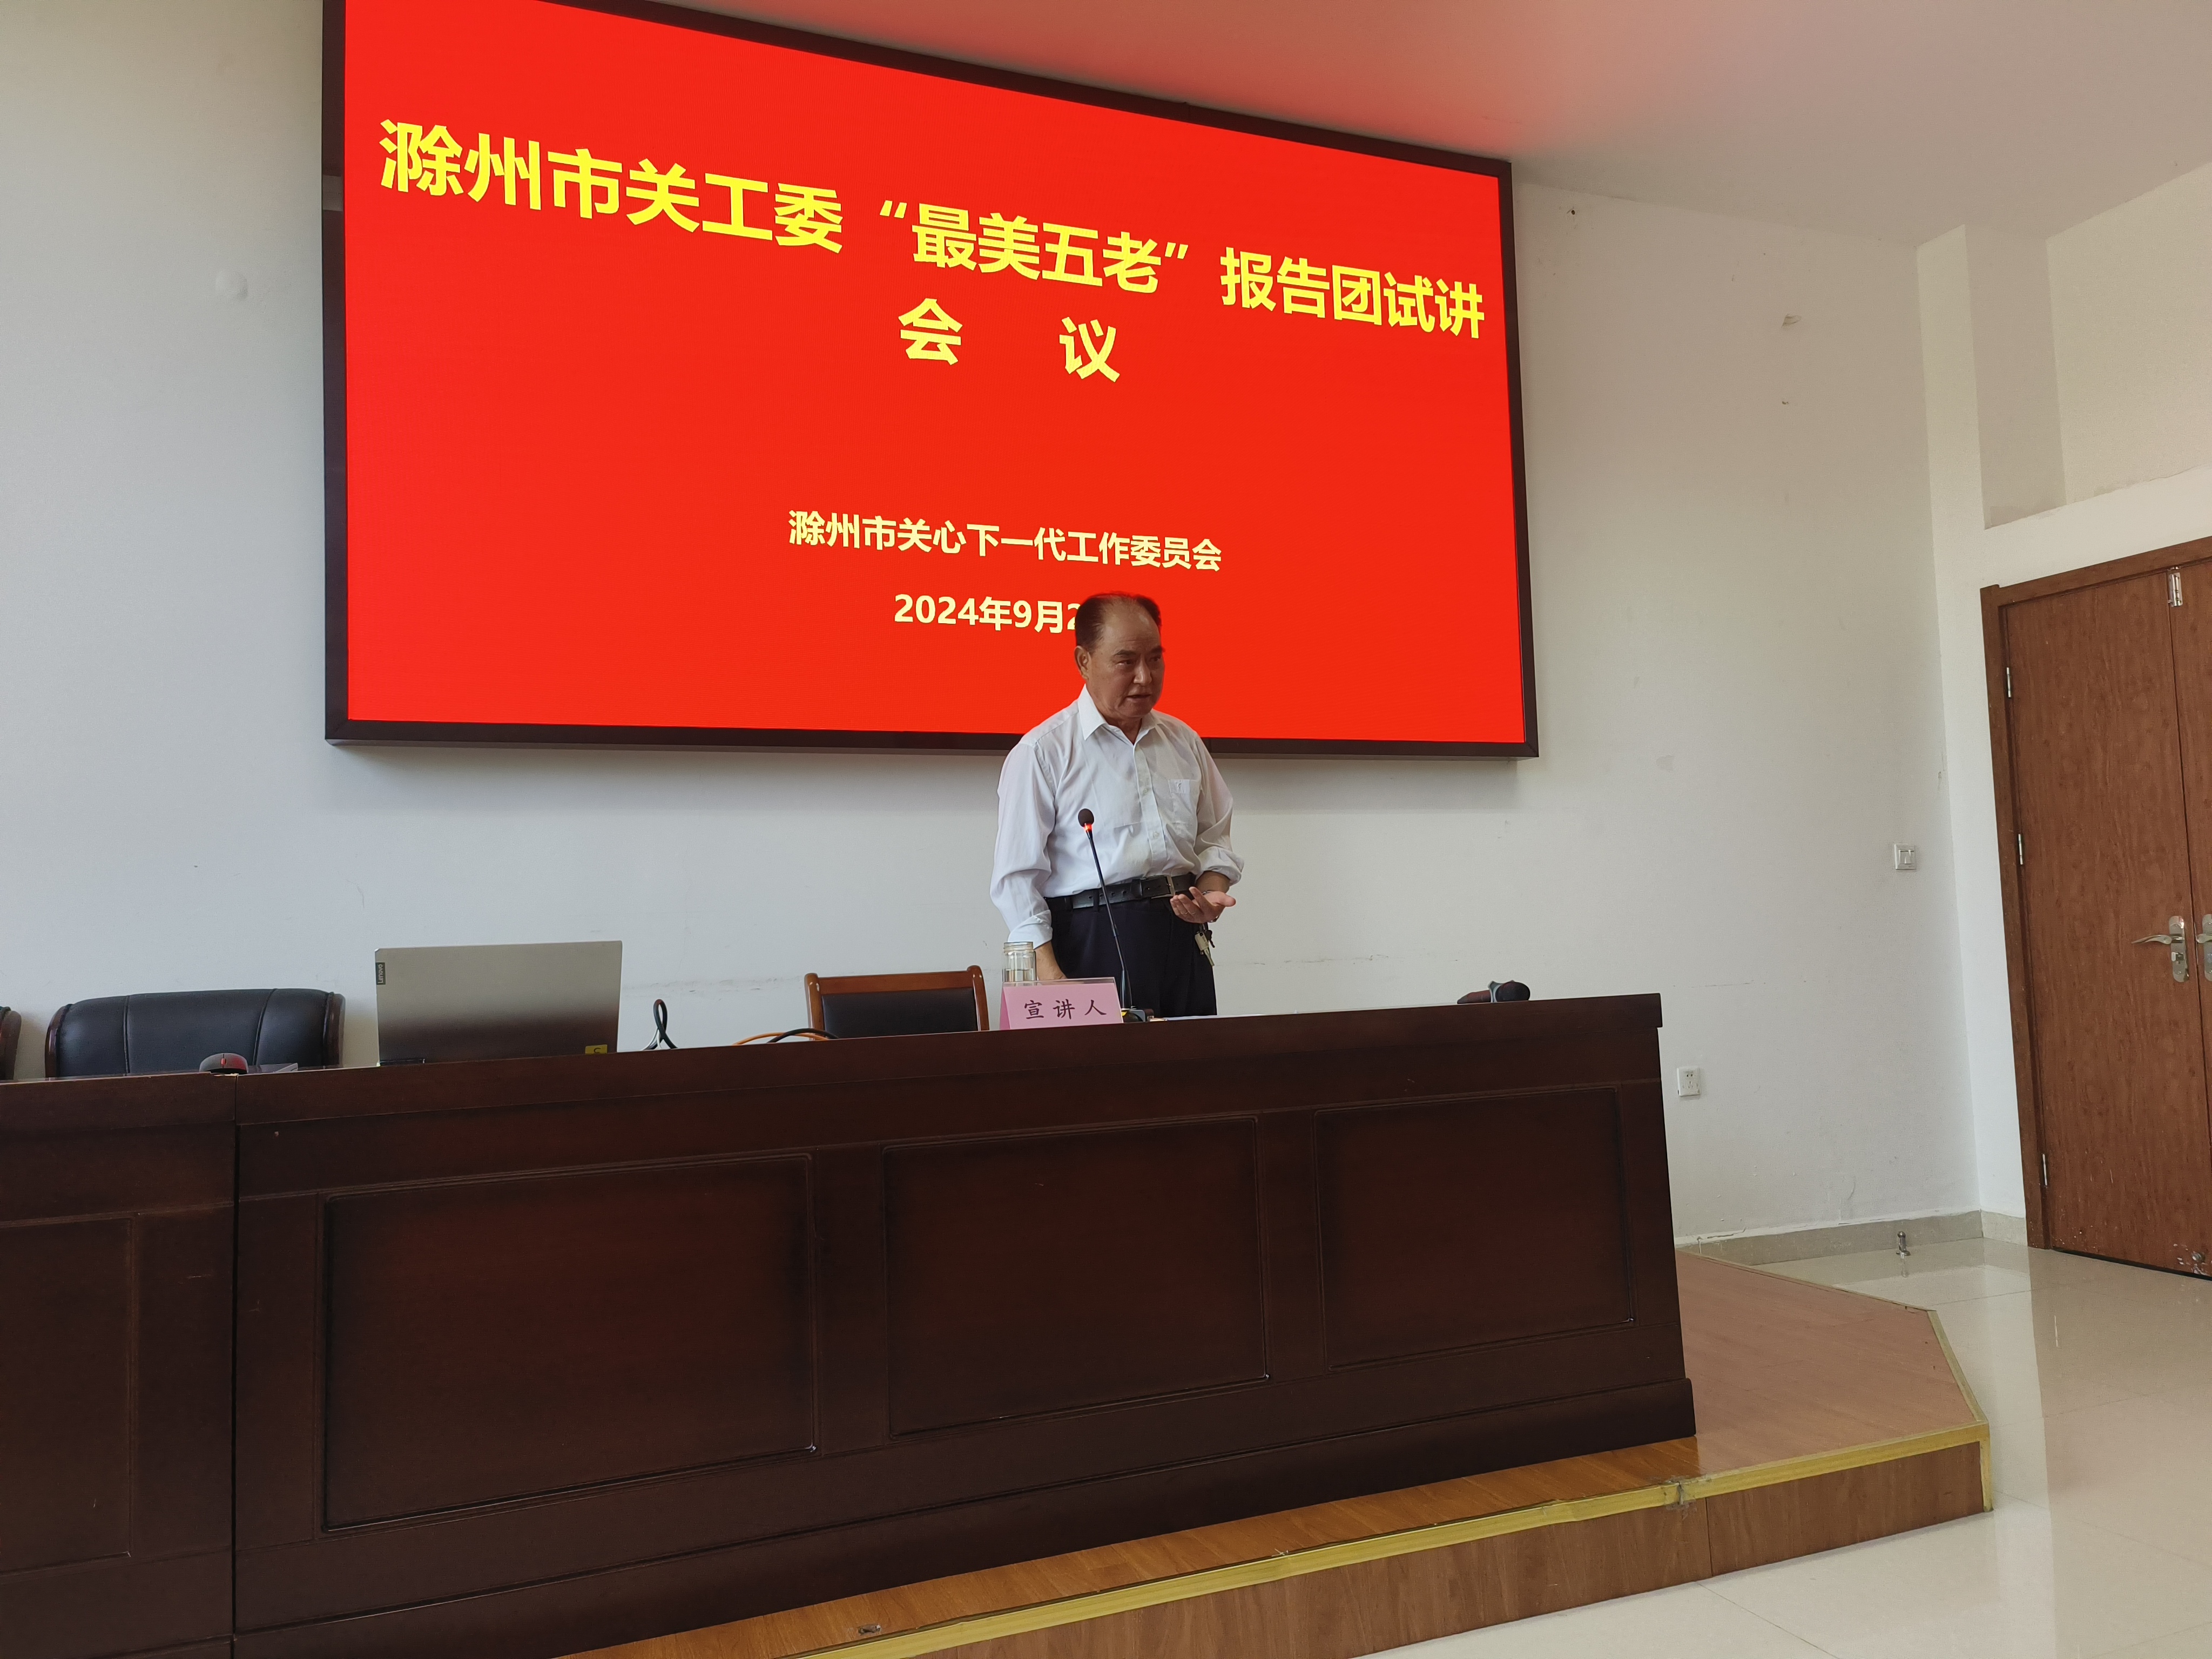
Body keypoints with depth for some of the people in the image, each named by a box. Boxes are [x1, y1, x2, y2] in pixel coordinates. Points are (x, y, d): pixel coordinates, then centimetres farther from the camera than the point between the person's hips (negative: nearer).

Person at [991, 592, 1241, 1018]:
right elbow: (1017, 878, -8)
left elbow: (1214, 838, 20)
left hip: (1183, 945, 5)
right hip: (1093, 946, -5)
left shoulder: (1183, 742, 12)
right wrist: (1050, 980, -16)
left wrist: (1211, 894, -2)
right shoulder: (1042, 752, -5)